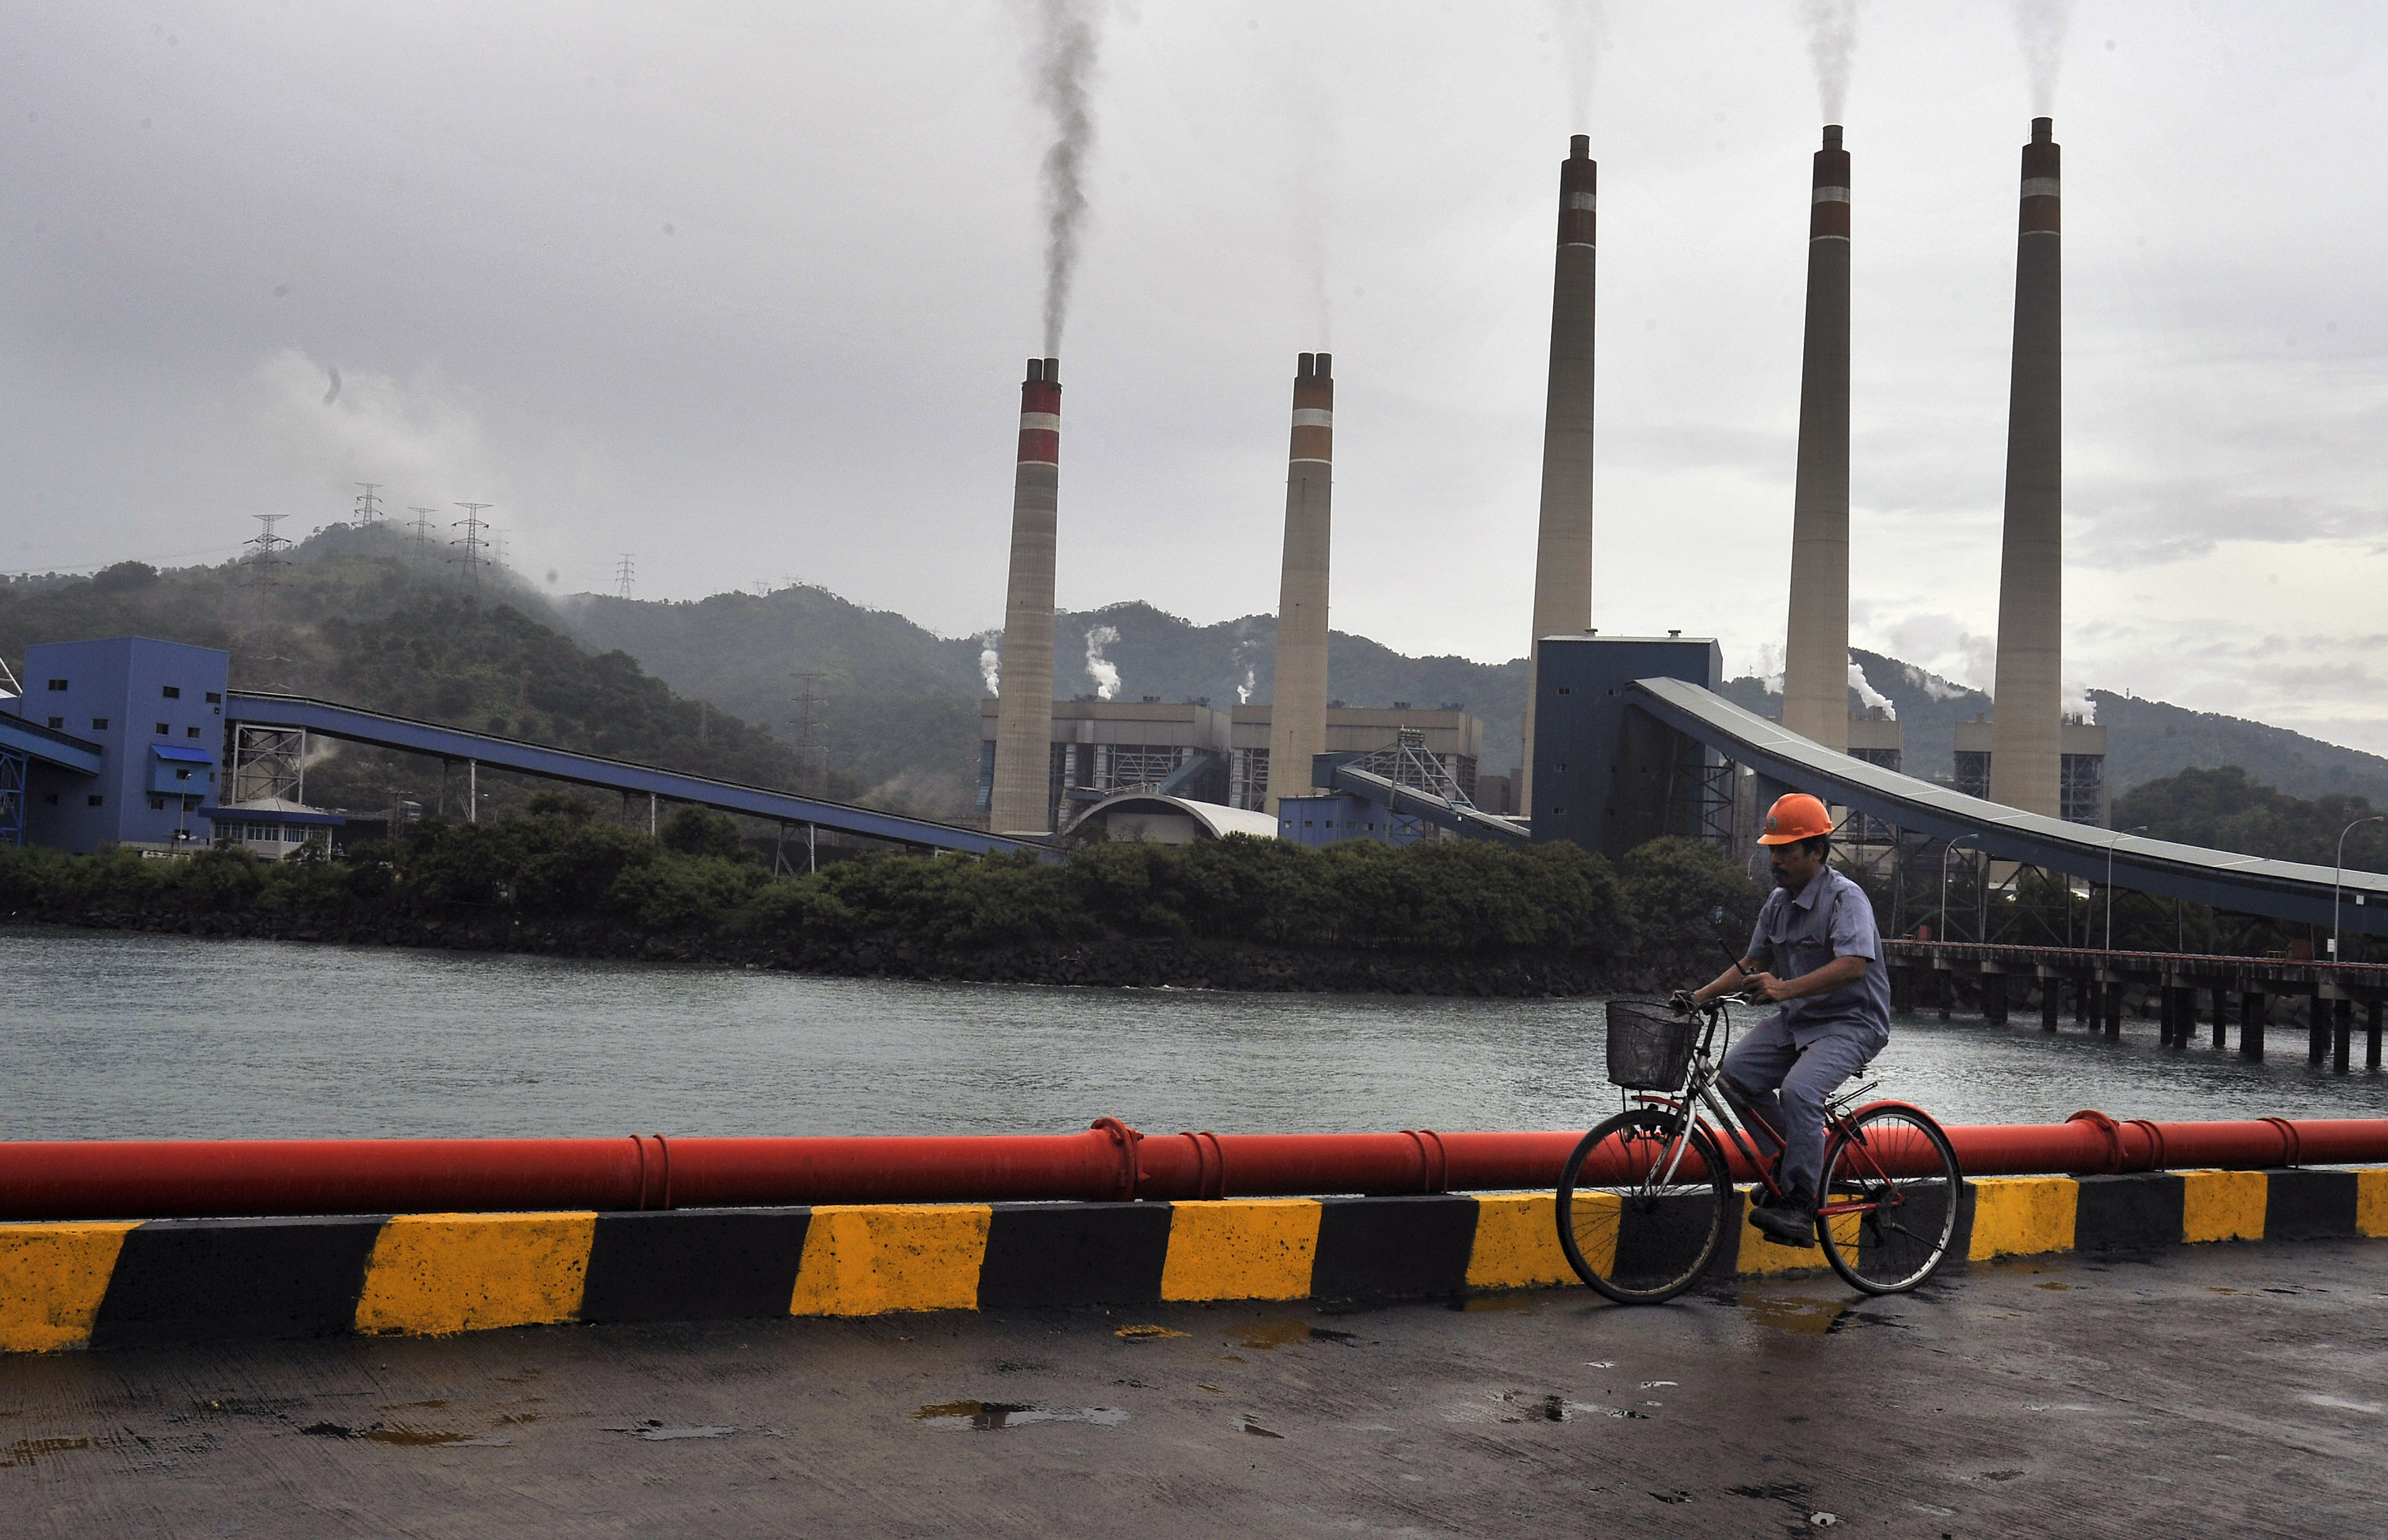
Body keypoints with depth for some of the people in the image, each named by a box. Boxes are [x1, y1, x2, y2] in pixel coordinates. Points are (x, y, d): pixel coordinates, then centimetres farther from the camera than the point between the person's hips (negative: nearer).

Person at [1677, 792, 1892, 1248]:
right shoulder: (1778, 902, 11)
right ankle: (1787, 1161, 3)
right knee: (1737, 1070, -14)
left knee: (1798, 1090, -30)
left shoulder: (1845, 897, -14)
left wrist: (1786, 988, -37)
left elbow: (1853, 965, -28)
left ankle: (1800, 1207, -24)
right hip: (1797, 1021, 8)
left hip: (1851, 1022, -8)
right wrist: (1701, 996, 4)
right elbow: (1754, 963, 18)